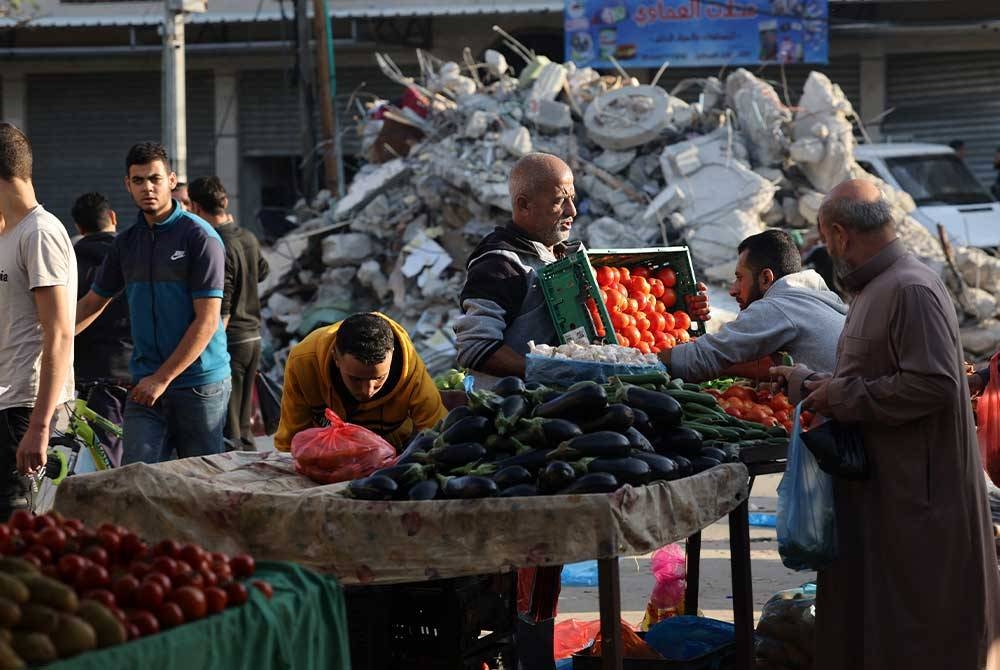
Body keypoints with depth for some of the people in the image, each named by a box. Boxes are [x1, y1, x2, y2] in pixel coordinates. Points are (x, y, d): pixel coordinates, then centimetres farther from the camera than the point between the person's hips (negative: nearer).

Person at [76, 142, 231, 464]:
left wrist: (162, 378, -15)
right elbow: (93, 302, 21)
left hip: (200, 385, -4)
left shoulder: (200, 237, -8)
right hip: (145, 387, 4)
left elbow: (207, 320, -13)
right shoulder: (127, 242, 10)